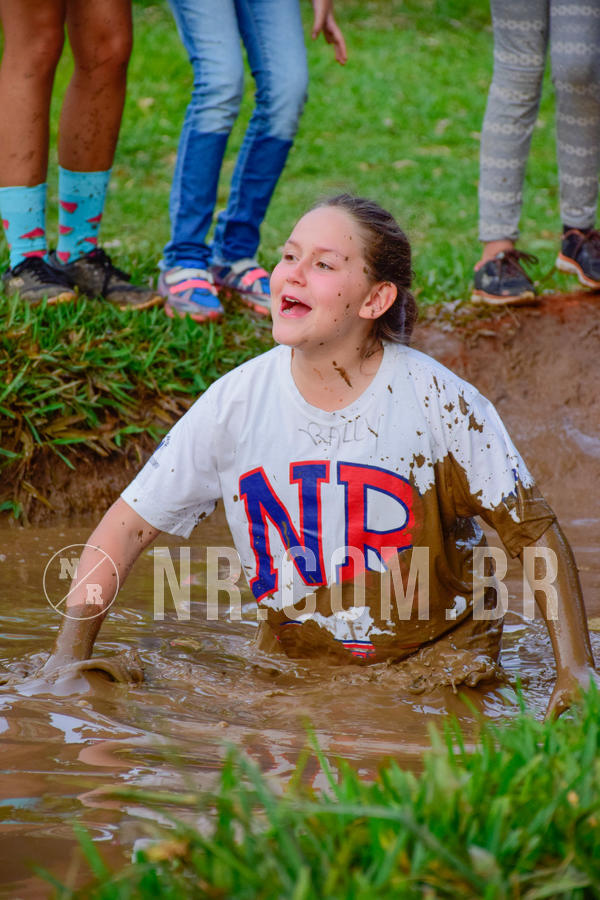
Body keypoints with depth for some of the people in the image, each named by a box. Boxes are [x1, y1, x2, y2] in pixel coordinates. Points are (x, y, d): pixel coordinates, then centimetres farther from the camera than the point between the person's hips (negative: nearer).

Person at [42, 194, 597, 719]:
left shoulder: (436, 400, -15)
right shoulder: (236, 403, -8)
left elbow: (537, 536, -8)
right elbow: (126, 527, 0)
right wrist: (70, 654, -9)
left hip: (437, 656, -2)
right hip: (293, 665, 2)